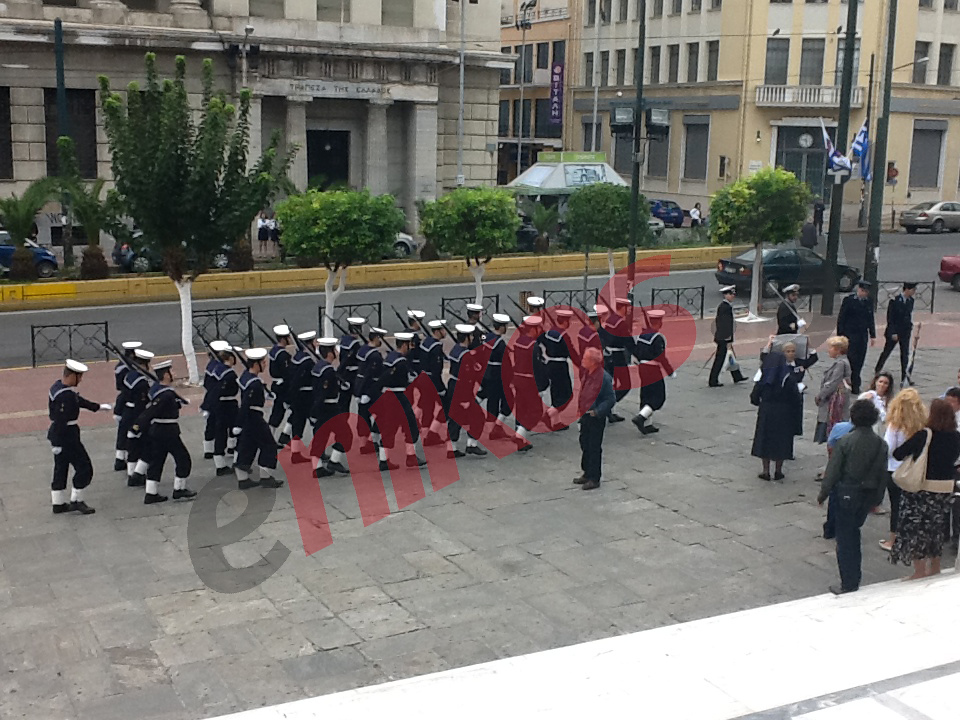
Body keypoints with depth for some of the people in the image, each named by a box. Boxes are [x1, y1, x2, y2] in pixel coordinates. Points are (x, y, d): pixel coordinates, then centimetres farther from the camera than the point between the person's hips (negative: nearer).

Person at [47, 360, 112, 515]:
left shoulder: (58, 385, 6)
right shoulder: (66, 396, -26)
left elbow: (79, 400, 20)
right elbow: (61, 421, -26)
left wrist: (99, 407, 26)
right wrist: (57, 443, -22)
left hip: (57, 434, 10)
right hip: (66, 436, -10)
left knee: (60, 469, 17)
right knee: (84, 468, 1)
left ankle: (58, 504, 25)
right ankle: (76, 501, 9)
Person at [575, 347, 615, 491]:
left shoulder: (604, 378, -23)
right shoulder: (586, 373, 1)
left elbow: (611, 399, -19)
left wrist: (597, 411, -23)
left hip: (596, 418, -8)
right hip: (585, 414, 8)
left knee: (594, 448, 0)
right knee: (585, 444, 18)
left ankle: (594, 479, 10)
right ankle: (587, 474, 32)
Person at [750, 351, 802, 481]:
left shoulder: (763, 378, -5)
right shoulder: (789, 379, -11)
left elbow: (754, 398, -3)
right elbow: (796, 398, -11)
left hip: (766, 413, 1)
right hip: (784, 415, -1)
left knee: (765, 440, 11)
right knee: (781, 441, 11)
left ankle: (766, 471, 10)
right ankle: (778, 471, 15)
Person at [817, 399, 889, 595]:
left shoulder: (845, 441, -16)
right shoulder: (881, 444, -3)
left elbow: (833, 470, -12)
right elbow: (883, 476, 5)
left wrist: (823, 493, 0)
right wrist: (876, 500, 16)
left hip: (846, 494, -4)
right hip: (868, 496, 5)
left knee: (845, 539, 4)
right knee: (853, 533, 20)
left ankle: (848, 585, 7)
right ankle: (854, 582, 26)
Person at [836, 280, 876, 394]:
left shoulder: (868, 302, 8)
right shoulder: (848, 300, -6)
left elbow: (870, 320, 16)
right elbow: (841, 319, -5)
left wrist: (872, 335, 12)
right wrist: (841, 336, -9)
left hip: (862, 336, 4)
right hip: (850, 335, -4)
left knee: (859, 362, 3)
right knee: (851, 359, -8)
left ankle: (855, 386, 10)